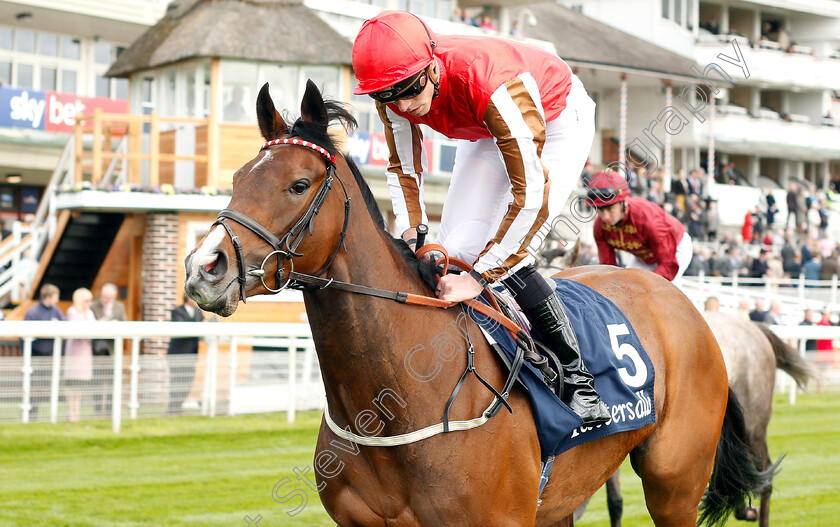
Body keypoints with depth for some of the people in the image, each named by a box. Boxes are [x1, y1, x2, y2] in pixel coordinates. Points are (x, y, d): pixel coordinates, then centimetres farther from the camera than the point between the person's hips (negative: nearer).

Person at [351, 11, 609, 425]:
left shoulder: (492, 85, -44)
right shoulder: (394, 97, -24)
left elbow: (532, 194, -42)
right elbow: (403, 167, -6)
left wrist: (479, 276, -41)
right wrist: (411, 238, -20)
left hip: (557, 121, -6)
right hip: (486, 133, 7)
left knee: (507, 256, -23)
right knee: (455, 251, -7)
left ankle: (576, 373, -9)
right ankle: (529, 362, 10)